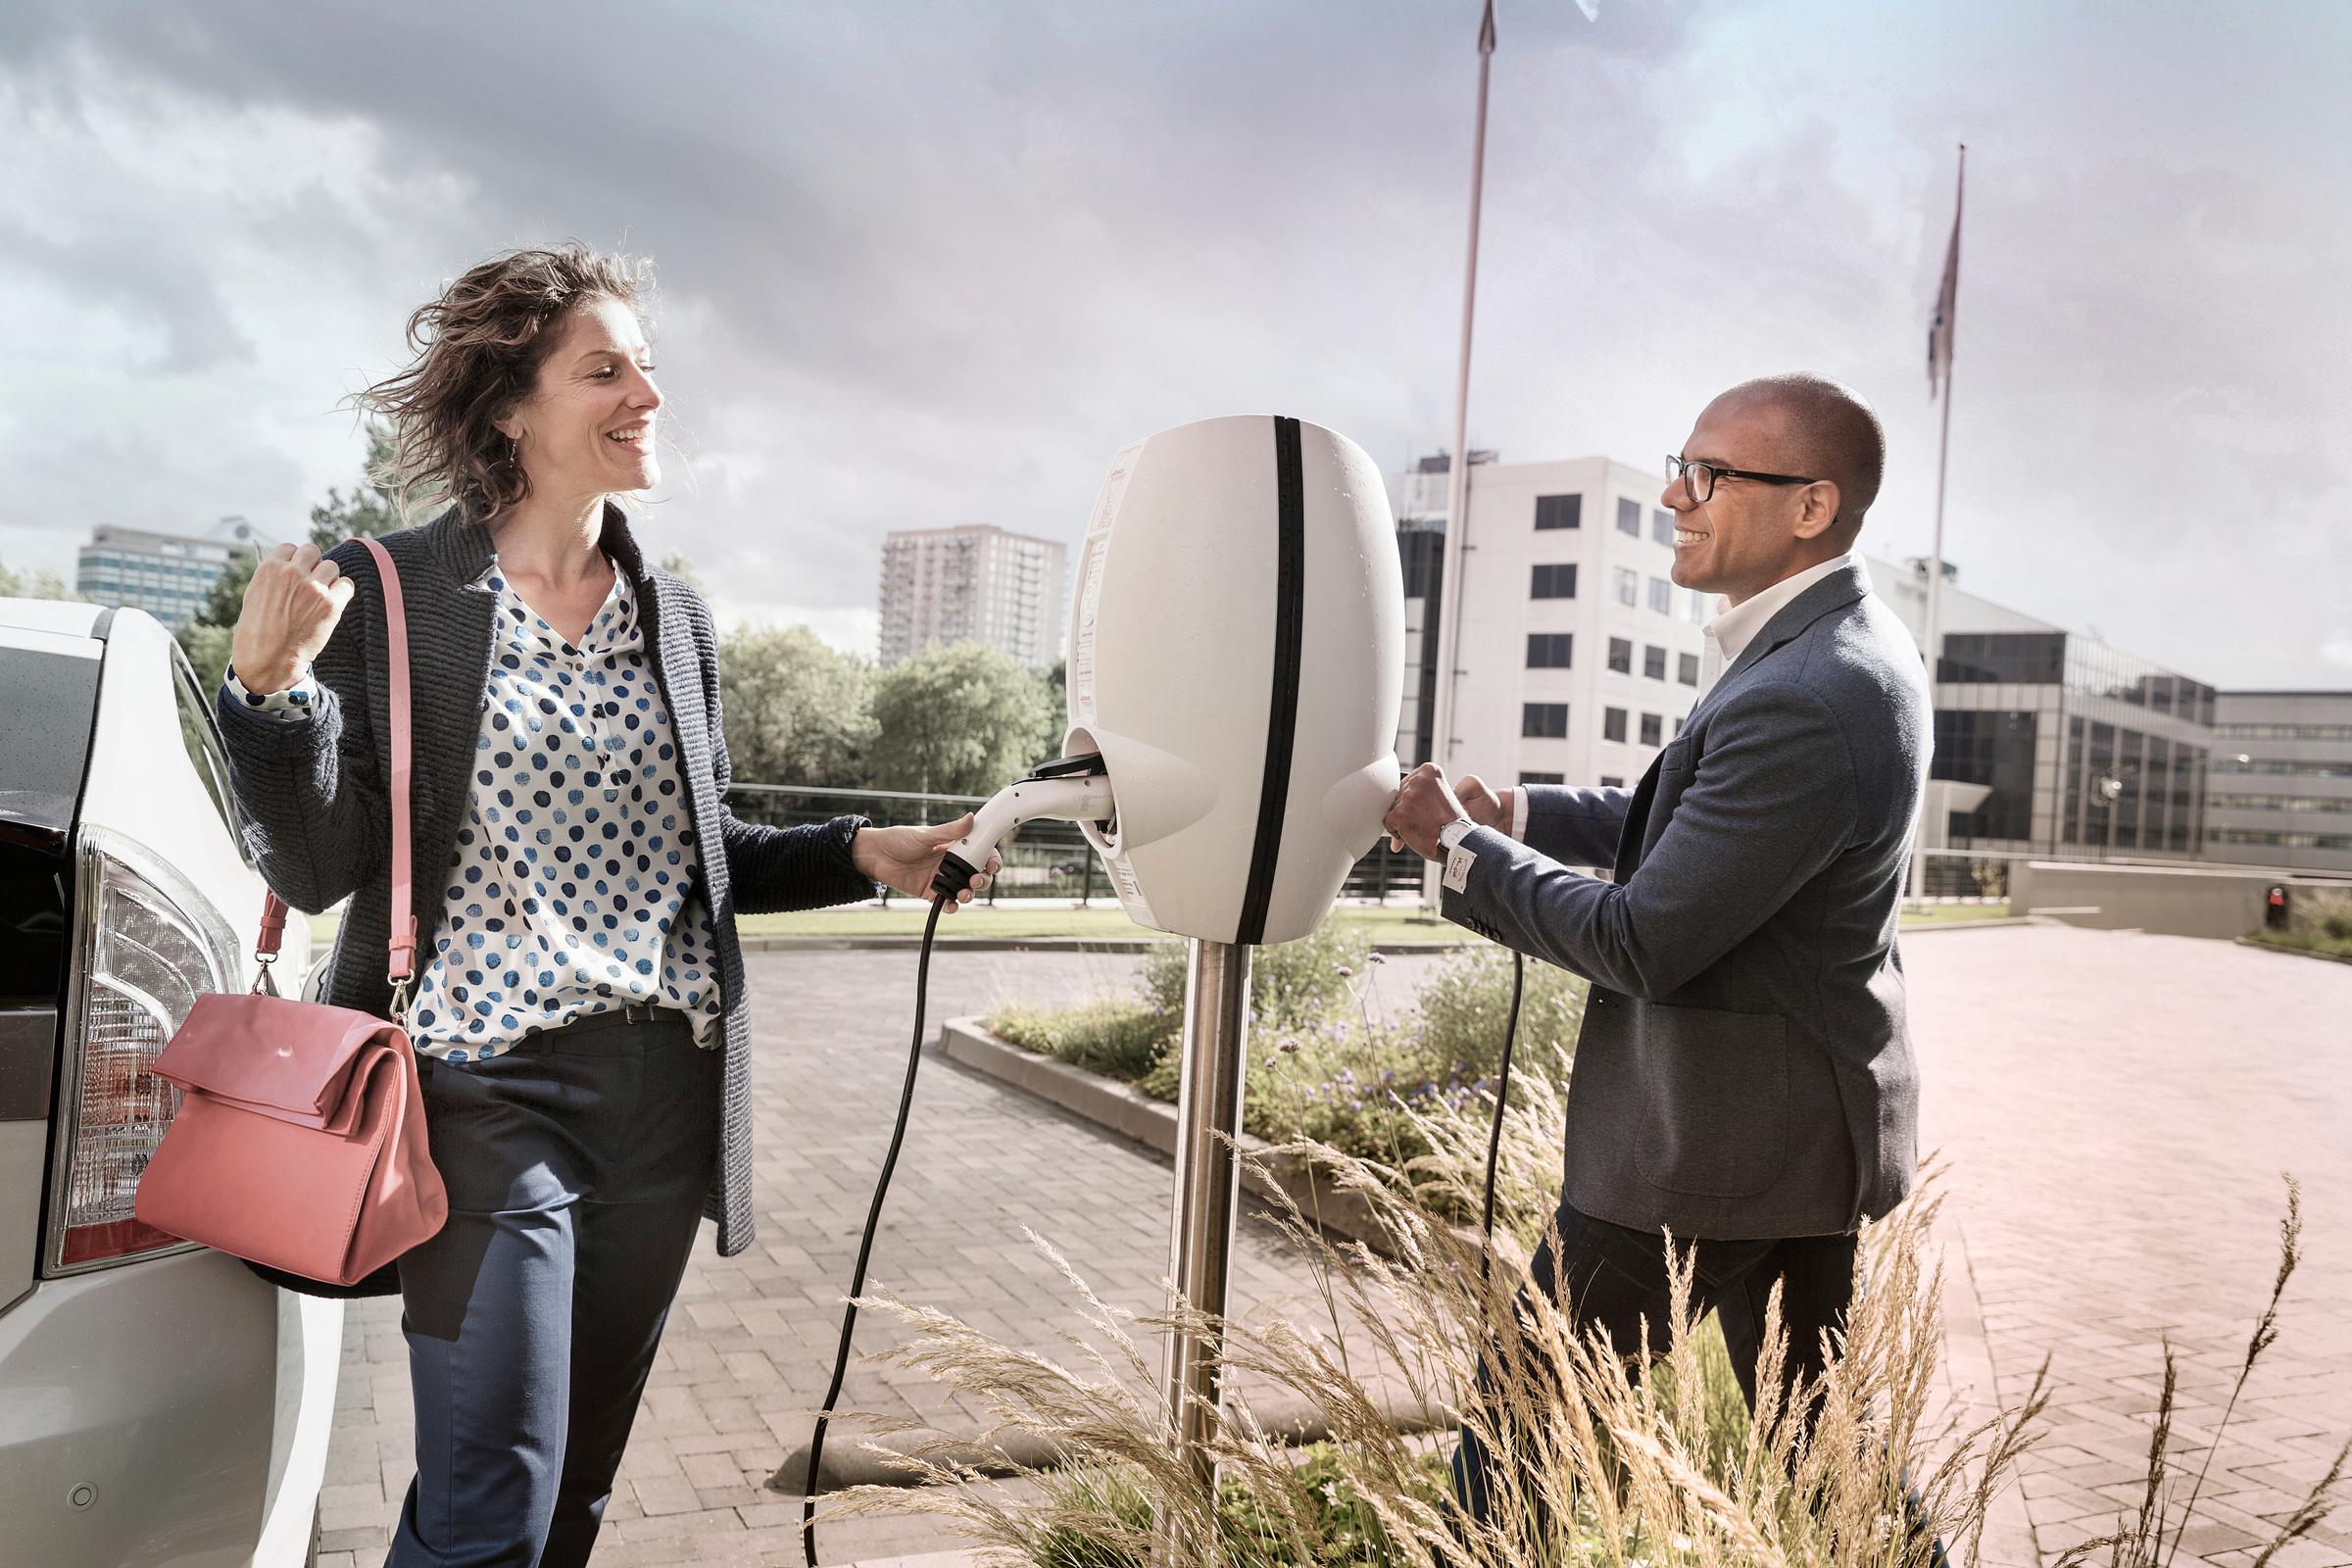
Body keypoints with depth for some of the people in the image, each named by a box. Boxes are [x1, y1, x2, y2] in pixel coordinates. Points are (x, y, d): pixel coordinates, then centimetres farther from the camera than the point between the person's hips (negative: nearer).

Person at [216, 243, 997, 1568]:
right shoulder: (387, 592, -4)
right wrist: (271, 688, -20)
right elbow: (318, 869, -6)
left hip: (666, 1087, 5)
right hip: (489, 1080, -4)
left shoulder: (676, 614, 10)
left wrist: (860, 856, 3)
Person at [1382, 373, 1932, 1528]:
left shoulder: (1807, 700, -28)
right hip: (1812, 1118, 10)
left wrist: (1463, 849, -13)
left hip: (1699, 1144, -10)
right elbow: (1688, 827, 15)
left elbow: (1642, 944, -24)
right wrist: (1516, 813, 4)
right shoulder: (1845, 646, 5)